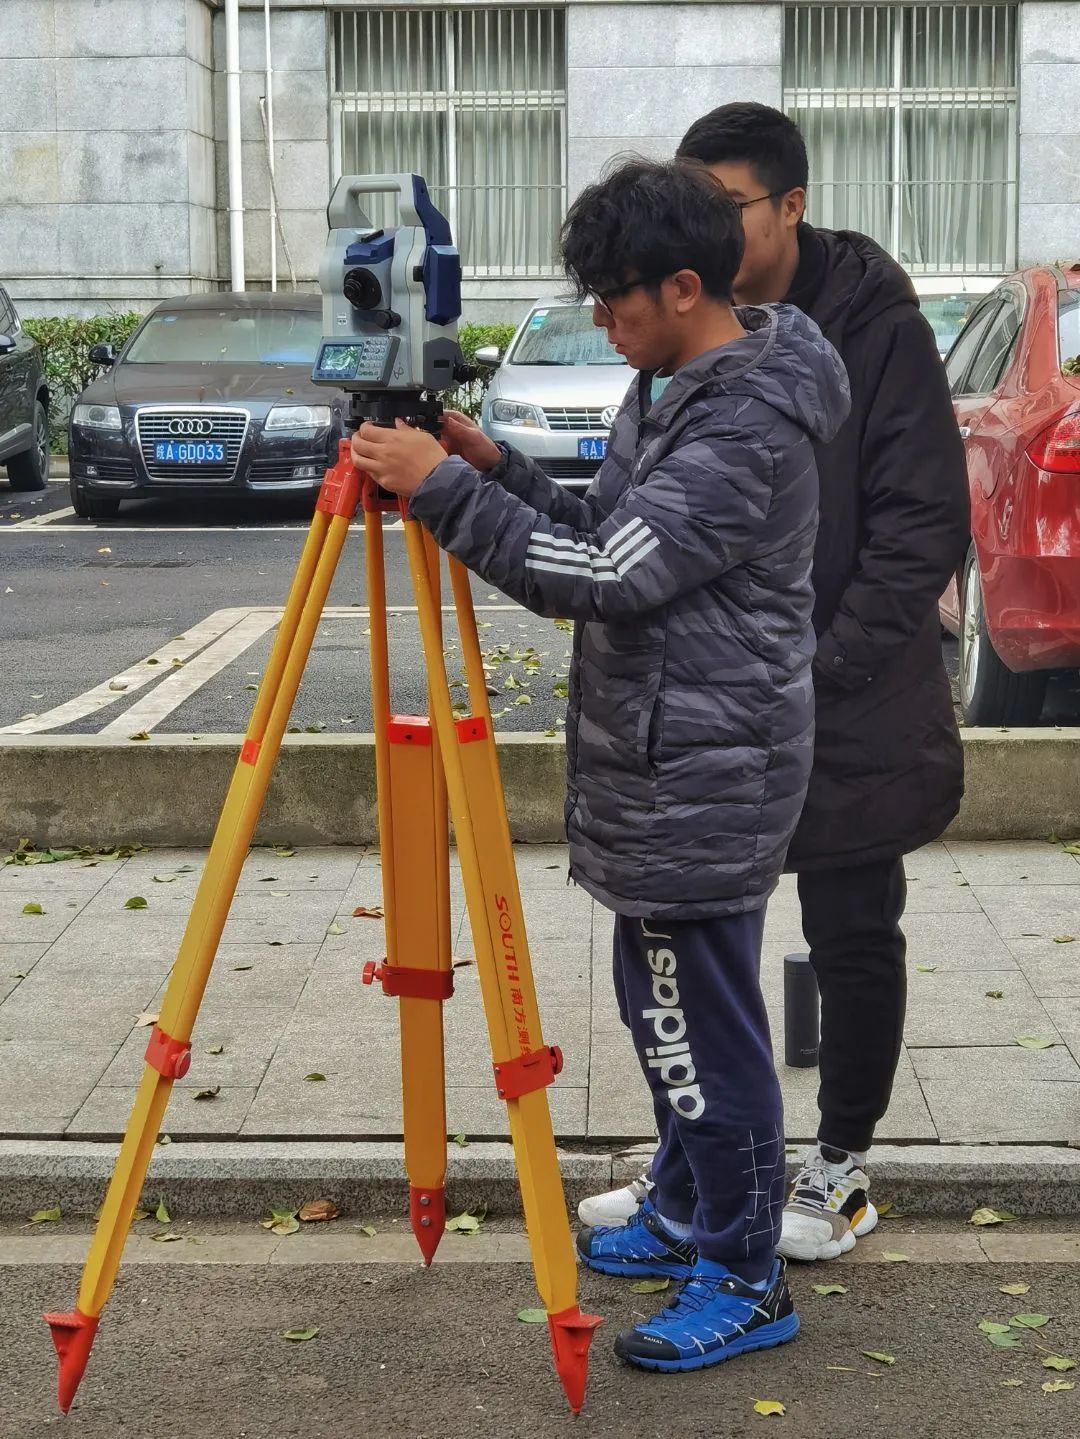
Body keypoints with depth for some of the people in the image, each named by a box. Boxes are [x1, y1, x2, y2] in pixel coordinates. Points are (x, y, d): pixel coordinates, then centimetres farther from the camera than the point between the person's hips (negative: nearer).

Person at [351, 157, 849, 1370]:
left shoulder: (750, 425, -21)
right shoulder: (671, 391, 11)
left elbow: (608, 576, -26)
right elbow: (603, 532, 18)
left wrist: (444, 489, -22)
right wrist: (494, 468, 4)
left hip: (703, 779, -10)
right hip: (658, 766, 10)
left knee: (702, 1022, -1)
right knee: (661, 1001, 20)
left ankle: (743, 1280, 12)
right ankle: (686, 1213, 36)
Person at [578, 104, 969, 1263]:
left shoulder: (875, 329, -11)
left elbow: (924, 526, -14)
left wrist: (822, 667, -17)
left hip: (850, 718, -5)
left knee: (853, 939, 8)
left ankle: (842, 1171, 24)